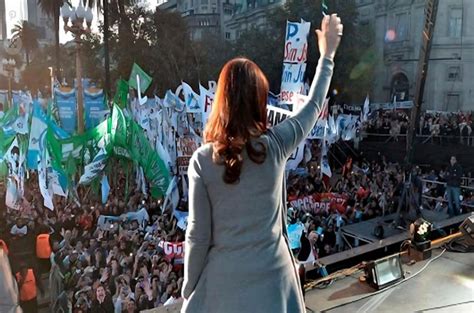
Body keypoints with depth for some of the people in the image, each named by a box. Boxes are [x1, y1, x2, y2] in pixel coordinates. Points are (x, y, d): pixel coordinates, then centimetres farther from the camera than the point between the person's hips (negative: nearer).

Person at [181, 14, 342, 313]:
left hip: (223, 281, -1)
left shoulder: (202, 160, -14)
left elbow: (198, 235, -9)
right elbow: (314, 106, 7)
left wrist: (189, 288, 5)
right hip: (272, 277, 2)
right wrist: (327, 54, 19)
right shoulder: (276, 145, -11)